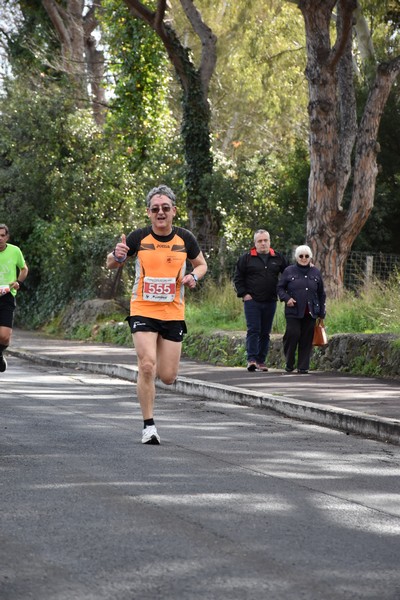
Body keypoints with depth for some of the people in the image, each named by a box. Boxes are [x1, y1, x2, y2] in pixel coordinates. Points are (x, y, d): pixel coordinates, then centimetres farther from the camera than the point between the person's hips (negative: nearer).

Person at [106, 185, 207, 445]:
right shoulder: (139, 238, -7)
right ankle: (149, 426, -6)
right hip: (143, 310, -2)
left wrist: (193, 276, -8)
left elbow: (202, 264, 15)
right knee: (147, 366, -18)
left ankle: (168, 361, 40)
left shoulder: (185, 238, -2)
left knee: (168, 377, 1)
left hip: (173, 313, 2)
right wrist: (117, 256, -21)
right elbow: (112, 264, 3)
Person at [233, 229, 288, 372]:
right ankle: (251, 359, -15)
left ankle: (261, 360, 12)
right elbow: (238, 278, 4)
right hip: (252, 301, -3)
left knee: (265, 333, 6)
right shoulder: (246, 258, 2)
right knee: (253, 330, -11)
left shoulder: (278, 258, 9)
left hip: (270, 302, 3)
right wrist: (243, 294, -4)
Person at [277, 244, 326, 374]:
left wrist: (321, 312, 14)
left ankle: (303, 367, 7)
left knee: (306, 340, 0)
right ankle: (289, 364, 3)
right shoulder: (289, 271, 5)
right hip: (293, 312, -2)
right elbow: (280, 288, 9)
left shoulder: (316, 273, 12)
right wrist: (286, 298, -10)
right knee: (293, 334, -14)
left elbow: (321, 294, 17)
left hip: (310, 313, 2)